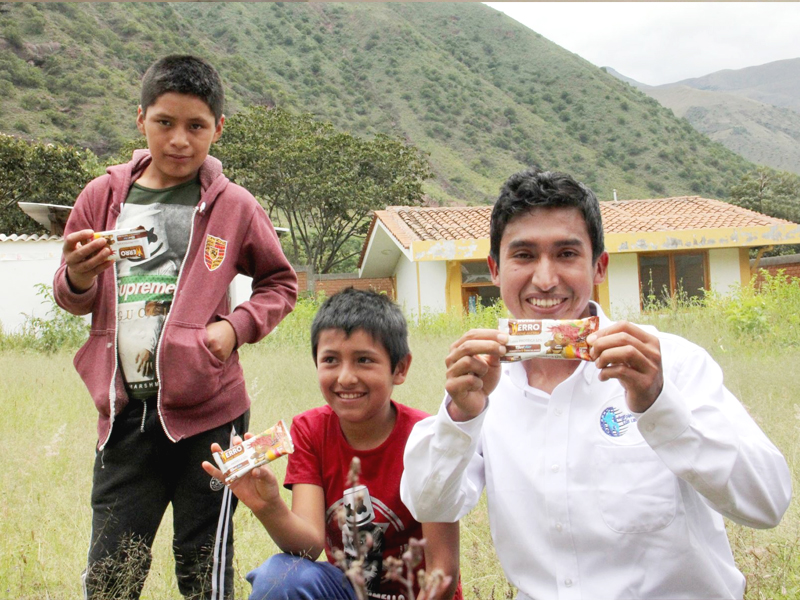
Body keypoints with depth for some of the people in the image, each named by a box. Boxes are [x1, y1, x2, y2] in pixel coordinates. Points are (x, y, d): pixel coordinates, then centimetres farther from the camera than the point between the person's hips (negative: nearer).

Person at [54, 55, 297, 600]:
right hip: (125, 409, 2)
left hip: (207, 410, -2)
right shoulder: (103, 197, 6)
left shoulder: (234, 206, 0)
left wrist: (238, 326, -6)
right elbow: (72, 299, 15)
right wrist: (77, 279, -9)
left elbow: (281, 283, 12)